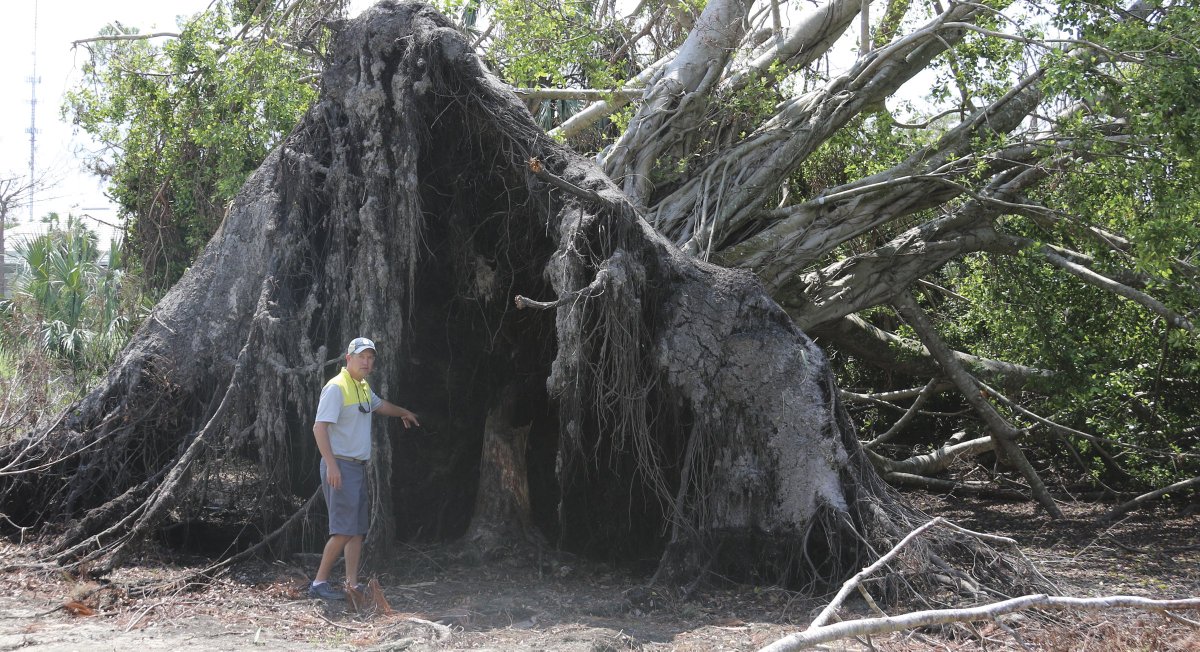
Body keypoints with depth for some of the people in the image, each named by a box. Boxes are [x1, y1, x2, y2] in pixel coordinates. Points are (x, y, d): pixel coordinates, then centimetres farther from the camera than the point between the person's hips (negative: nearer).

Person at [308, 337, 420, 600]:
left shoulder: (364, 388, 15)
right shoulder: (337, 387, -13)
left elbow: (379, 404, 39)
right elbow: (319, 427, -20)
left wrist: (403, 412, 54)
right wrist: (331, 465, -26)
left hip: (359, 467, 9)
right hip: (340, 467, -9)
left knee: (357, 529, 7)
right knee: (344, 529, -13)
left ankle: (353, 585, 10)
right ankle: (319, 583, -5)